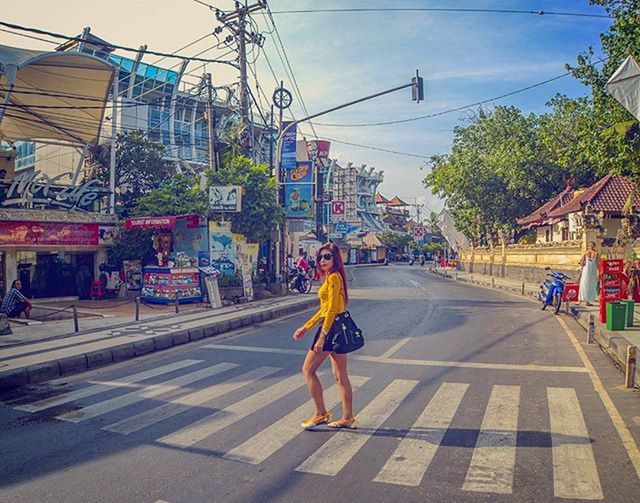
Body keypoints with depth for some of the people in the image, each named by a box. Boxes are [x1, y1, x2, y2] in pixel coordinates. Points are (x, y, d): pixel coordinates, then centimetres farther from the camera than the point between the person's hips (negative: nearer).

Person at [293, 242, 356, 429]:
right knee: (340, 376, 12)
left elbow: (332, 309, -20)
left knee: (308, 370, 1)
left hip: (332, 328, -10)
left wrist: (322, 336, -22)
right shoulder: (331, 278, 16)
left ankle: (321, 414, 7)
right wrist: (305, 327, 23)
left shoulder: (333, 277, -14)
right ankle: (348, 418, 17)